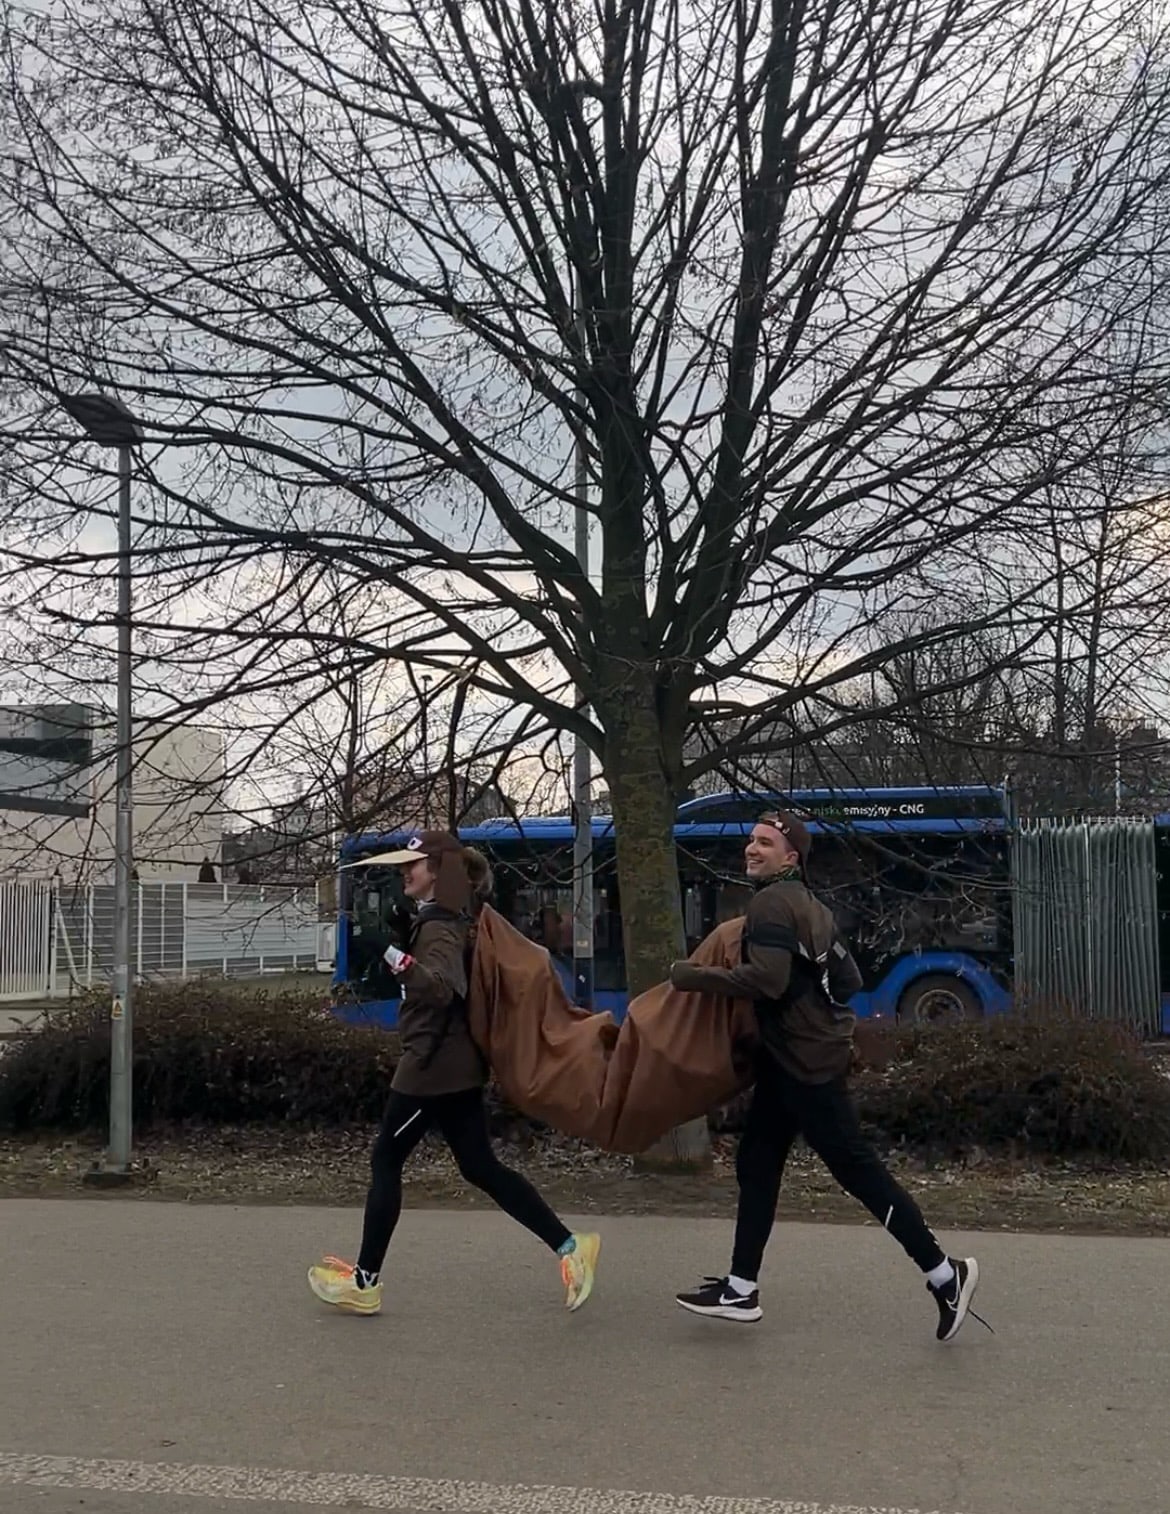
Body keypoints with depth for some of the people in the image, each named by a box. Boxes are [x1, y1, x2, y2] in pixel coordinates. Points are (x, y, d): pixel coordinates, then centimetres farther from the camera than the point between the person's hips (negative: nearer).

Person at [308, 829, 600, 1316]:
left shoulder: (439, 928, -18)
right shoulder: (447, 920, 13)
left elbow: (443, 989, -35)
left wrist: (404, 965, -48)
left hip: (433, 1065, -10)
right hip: (455, 1063, 10)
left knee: (385, 1161, 2)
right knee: (481, 1168, 10)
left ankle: (365, 1282, 10)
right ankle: (569, 1247, 8)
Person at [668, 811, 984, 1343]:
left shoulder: (771, 903, -15)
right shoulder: (806, 907, 16)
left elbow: (766, 979, -28)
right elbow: (850, 979, 18)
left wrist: (692, 976, -20)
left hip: (805, 1062, -11)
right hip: (792, 1058, 11)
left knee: (856, 1167, -6)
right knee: (757, 1164, 12)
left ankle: (944, 1274, 1)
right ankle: (741, 1288, 17)